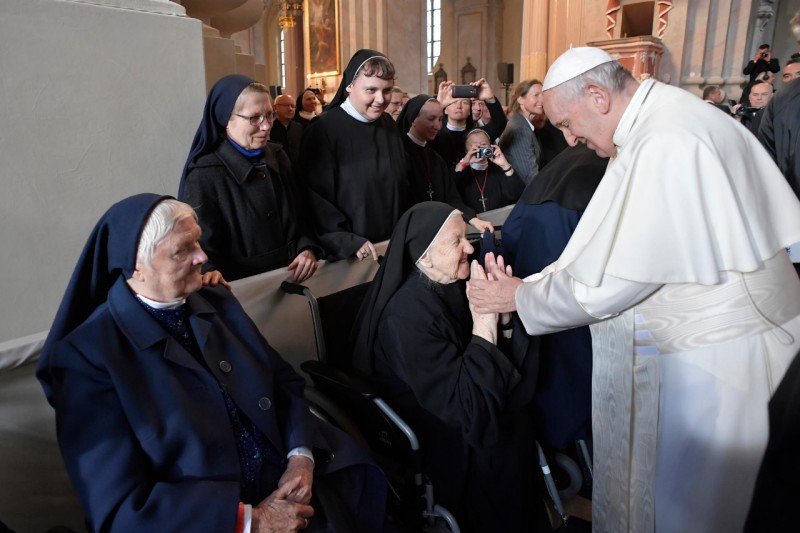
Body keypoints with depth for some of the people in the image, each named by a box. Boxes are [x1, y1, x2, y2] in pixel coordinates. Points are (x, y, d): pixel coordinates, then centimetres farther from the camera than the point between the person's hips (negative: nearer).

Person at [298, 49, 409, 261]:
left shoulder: (389, 125, 3)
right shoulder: (323, 130, -15)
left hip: (392, 245, 6)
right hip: (346, 253, -5)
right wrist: (347, 241, -20)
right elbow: (315, 198, -16)